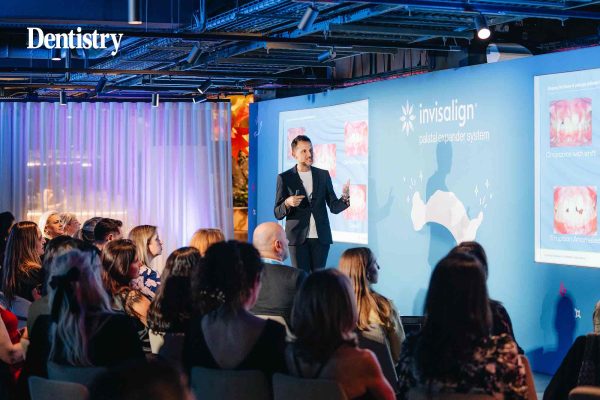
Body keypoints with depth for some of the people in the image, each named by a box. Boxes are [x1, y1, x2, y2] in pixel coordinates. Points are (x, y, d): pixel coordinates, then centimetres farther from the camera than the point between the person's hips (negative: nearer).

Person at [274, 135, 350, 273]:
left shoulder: (323, 175, 9)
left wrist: (345, 198, -15)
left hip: (321, 237, 2)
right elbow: (278, 214, 2)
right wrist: (287, 203, -20)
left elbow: (334, 207, 7)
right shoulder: (284, 178, 1)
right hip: (298, 237, -2)